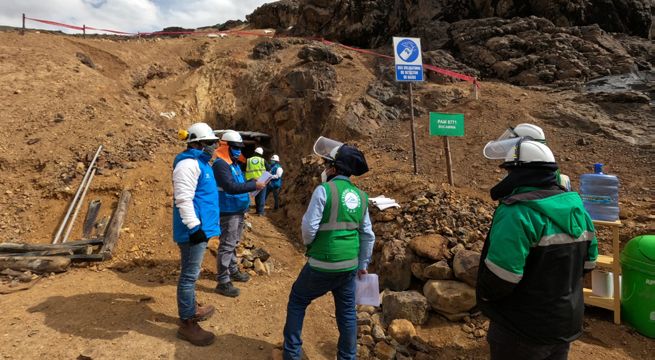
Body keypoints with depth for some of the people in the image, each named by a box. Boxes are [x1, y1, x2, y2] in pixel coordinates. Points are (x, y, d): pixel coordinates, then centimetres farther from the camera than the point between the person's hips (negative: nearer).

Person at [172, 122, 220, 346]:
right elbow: (183, 199, -25)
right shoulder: (188, 163, -18)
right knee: (189, 275, 0)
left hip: (201, 228, 10)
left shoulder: (200, 162, 15)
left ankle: (192, 309, 37)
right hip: (194, 230, -10)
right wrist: (194, 227, -26)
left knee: (191, 273, 22)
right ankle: (187, 323, 11)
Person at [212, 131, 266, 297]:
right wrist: (254, 185, -28)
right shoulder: (220, 164, -19)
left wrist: (254, 183, 3)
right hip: (228, 212, -10)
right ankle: (223, 282, 2)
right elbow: (230, 187, -29)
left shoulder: (234, 163, 13)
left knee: (233, 243, 21)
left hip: (238, 210, 10)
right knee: (227, 245, -5)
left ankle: (232, 271, 36)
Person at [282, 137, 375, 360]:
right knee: (347, 312, 19)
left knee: (297, 301, 17)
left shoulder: (324, 190, -15)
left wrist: (309, 244, 6)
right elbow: (368, 235, 9)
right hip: (349, 265, 5)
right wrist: (363, 264, 19)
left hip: (323, 265, -5)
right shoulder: (361, 196, 4)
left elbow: (309, 227, -16)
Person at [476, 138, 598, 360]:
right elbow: (587, 262, 12)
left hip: (522, 333, -7)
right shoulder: (576, 208, 0)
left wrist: (485, 295, -10)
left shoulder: (517, 213, -28)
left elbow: (499, 278, -31)